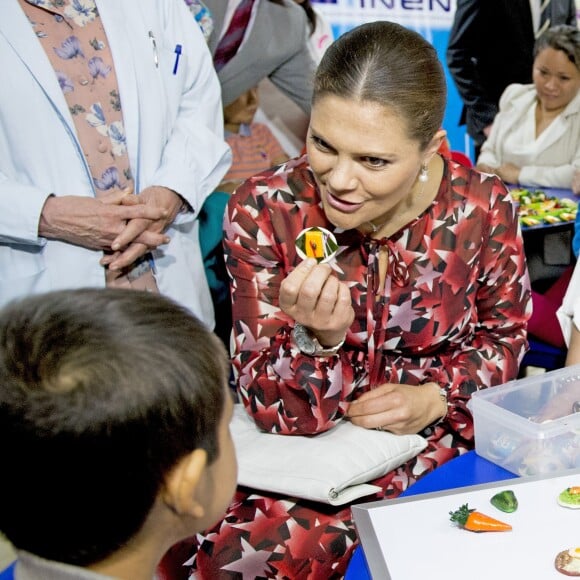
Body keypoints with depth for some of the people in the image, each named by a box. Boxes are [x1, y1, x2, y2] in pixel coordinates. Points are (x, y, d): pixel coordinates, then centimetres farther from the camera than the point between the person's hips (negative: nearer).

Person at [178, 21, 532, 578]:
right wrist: (321, 336, -34)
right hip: (301, 446, 2)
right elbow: (274, 412, -14)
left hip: (437, 434, -1)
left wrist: (437, 396, -11)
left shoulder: (484, 207, -13)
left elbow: (504, 334, 7)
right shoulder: (263, 211, -16)